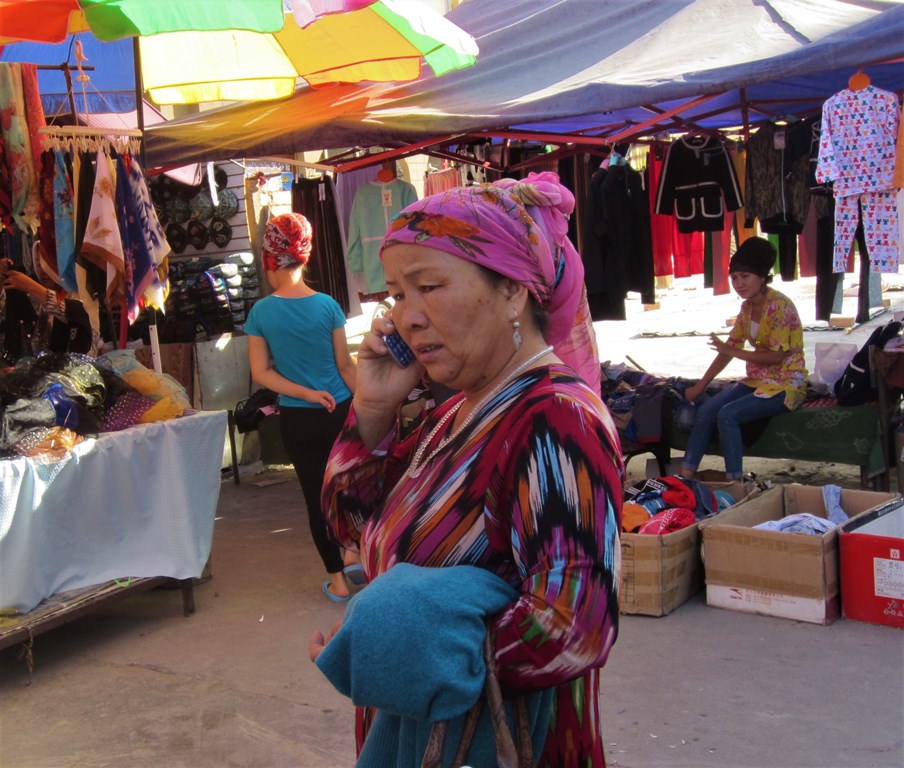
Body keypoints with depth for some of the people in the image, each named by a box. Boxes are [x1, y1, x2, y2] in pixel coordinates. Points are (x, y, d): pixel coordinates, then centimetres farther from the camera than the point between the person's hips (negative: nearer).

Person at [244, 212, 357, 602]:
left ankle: (338, 579, 16)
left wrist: (307, 394, -7)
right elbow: (346, 366, -5)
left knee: (316, 497, 9)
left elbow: (261, 372, -6)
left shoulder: (261, 312, -7)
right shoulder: (327, 305, -9)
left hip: (297, 419, 0)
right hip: (339, 411, 0)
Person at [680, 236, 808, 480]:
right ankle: (685, 476, -8)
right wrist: (700, 386, 10)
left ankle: (735, 481, -15)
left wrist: (733, 352, -19)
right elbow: (731, 347, 12)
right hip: (757, 380, 8)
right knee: (706, 410, -10)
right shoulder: (747, 307, 8)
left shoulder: (779, 306, -18)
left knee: (728, 414, -25)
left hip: (785, 384, -8)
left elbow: (777, 356, -21)